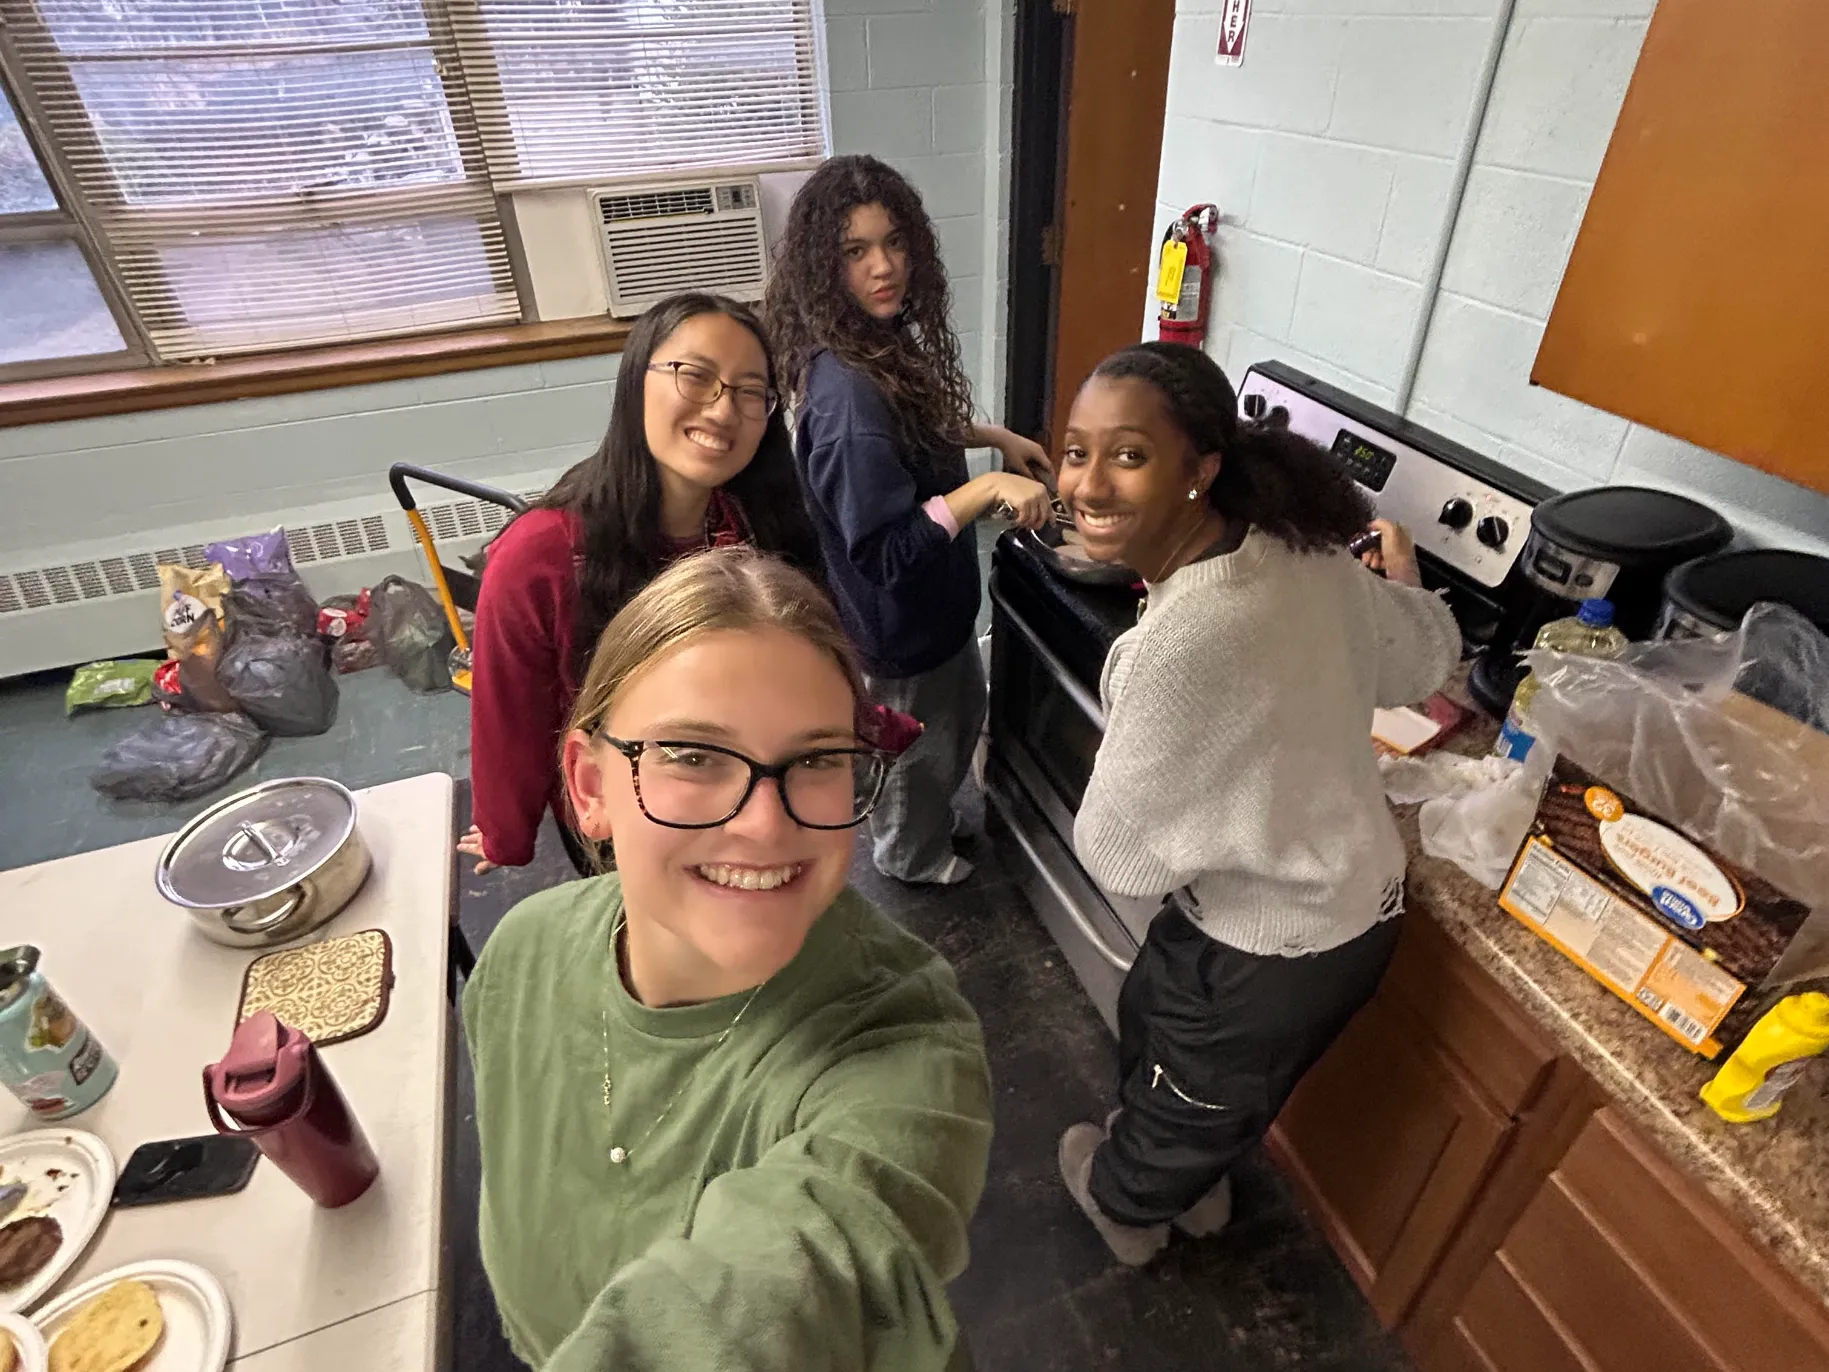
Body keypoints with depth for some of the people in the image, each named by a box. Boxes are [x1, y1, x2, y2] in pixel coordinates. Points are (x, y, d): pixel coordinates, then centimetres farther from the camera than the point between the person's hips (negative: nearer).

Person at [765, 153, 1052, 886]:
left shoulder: (882, 340, -4)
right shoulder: (845, 392, -33)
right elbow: (885, 551, -33)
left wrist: (992, 437, 6)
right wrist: (988, 488, -35)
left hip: (927, 595, 9)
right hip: (899, 613, -9)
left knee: (962, 710, 31)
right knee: (922, 744, 18)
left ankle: (919, 826, 59)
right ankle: (912, 858, 49)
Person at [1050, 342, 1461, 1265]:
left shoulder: (1180, 645, -39)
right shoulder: (1302, 551, -14)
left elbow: (1117, 853, -25)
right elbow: (1429, 656, 5)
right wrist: (1400, 580, 25)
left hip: (1277, 951, -7)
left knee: (1187, 1102, 25)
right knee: (1150, 1017, 32)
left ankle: (1126, 1203, 59)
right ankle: (1190, 1183, 62)